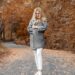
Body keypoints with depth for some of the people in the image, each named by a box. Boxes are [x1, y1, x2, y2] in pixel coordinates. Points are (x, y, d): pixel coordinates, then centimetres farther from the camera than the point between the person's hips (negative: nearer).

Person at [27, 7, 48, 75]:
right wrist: (39, 29, -11)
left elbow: (45, 27, -17)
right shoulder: (32, 20, 9)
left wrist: (36, 27, -14)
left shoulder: (44, 20, 1)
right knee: (36, 55, 8)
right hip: (33, 40, 4)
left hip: (40, 40, -4)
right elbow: (29, 29, -1)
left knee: (39, 54, -16)